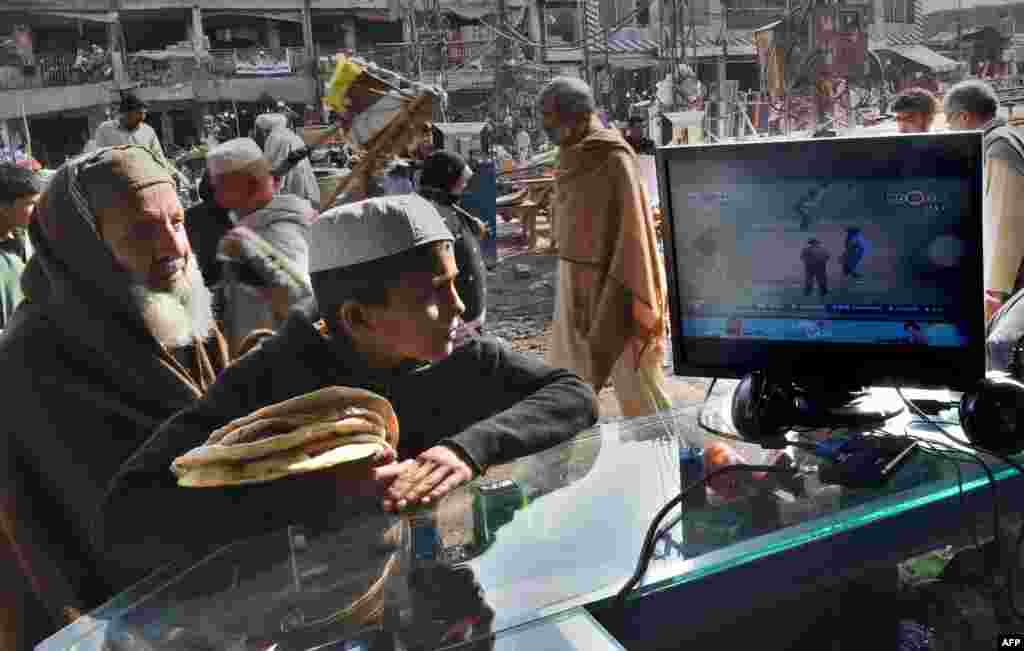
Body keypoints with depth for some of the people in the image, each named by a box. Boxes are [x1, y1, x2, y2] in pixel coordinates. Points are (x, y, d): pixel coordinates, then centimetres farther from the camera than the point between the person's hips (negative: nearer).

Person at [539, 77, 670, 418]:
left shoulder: (615, 158, -16)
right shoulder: (571, 158, 8)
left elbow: (633, 228, -18)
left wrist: (634, 296, -19)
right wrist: (568, 275, 15)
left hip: (613, 284, -8)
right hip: (574, 281, 8)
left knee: (633, 377, 2)